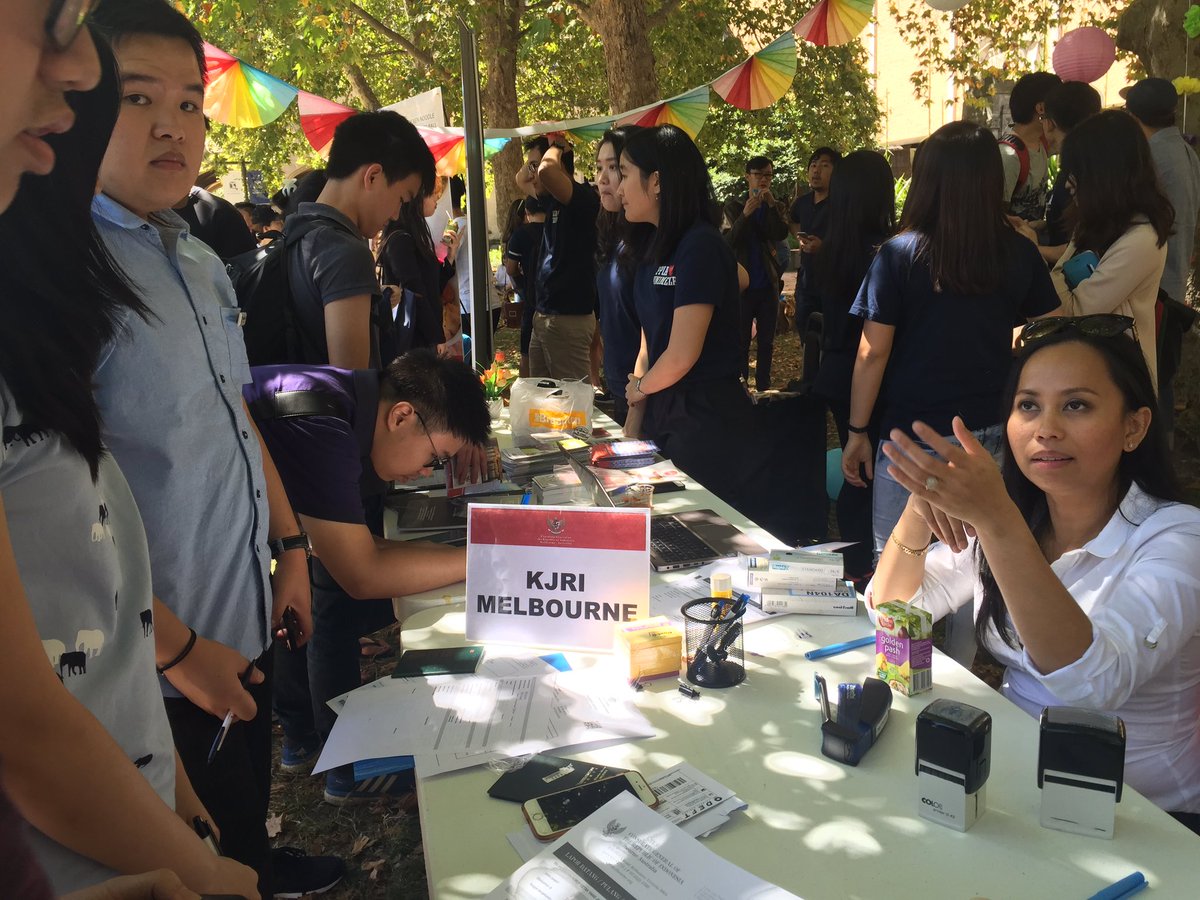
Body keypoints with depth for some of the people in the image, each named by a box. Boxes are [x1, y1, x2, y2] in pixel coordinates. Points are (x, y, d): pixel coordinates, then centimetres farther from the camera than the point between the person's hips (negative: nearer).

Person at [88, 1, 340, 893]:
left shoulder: (202, 262, 5)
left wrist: (291, 544, 13)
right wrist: (180, 649, -19)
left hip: (249, 625, 7)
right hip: (161, 663, -7)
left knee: (246, 809, 30)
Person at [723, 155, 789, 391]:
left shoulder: (777, 206, 7)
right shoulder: (734, 205, 1)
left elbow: (781, 234, -10)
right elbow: (730, 241, -11)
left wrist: (772, 205, -22)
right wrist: (745, 214, -28)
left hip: (768, 283, 3)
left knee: (767, 342, 9)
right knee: (741, 342, 0)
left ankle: (763, 388, 18)